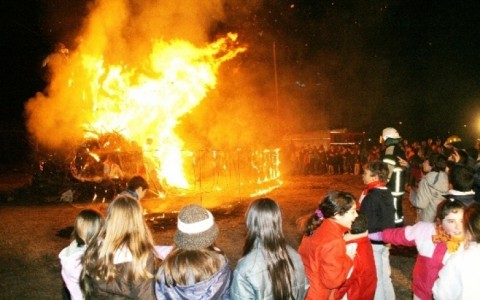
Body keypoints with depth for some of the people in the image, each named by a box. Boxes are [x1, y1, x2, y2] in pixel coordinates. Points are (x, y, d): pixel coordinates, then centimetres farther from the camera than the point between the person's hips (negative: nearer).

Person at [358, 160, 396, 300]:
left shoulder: (371, 197, -23)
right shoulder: (387, 193, 4)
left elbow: (366, 223, -22)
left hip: (373, 242, -9)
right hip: (385, 241, 9)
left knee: (376, 276, 5)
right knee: (384, 274, 20)